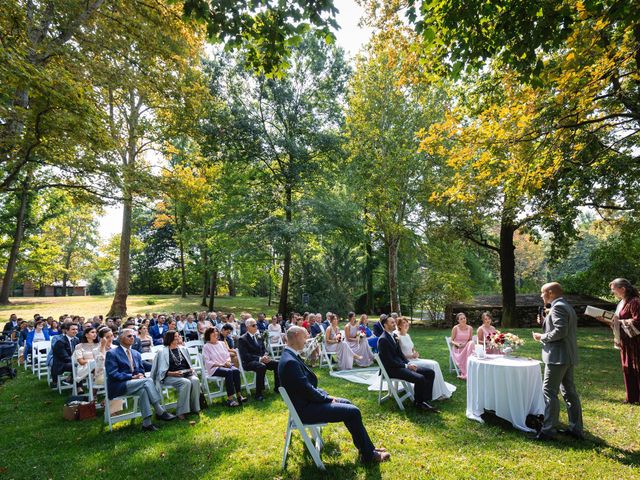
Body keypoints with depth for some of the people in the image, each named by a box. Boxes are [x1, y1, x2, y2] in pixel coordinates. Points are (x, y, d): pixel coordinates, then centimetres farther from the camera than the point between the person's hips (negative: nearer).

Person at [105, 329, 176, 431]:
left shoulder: (136, 354, 18)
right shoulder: (112, 354, -2)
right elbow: (112, 374, -12)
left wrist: (140, 375, -6)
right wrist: (132, 376, -18)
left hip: (133, 383, 6)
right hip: (118, 386, -6)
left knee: (143, 390, -30)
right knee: (148, 381, -28)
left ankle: (146, 423, -27)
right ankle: (160, 412, -26)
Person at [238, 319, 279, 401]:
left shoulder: (258, 337, 14)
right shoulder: (242, 339, -8)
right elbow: (245, 355, -17)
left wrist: (265, 356, -7)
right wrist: (259, 358, -25)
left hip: (261, 360, 7)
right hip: (248, 362, -7)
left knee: (277, 364, -12)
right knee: (262, 367, -36)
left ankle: (277, 387, 3)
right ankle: (258, 394, -30)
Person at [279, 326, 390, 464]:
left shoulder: (291, 356, 6)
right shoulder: (290, 361, -26)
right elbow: (307, 390, -24)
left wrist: (326, 396, 3)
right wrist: (328, 399, -9)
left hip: (308, 401, 10)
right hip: (306, 409, -10)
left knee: (347, 403, 15)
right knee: (353, 412, -9)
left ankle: (366, 448, 22)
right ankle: (368, 455, 9)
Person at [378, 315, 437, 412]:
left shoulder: (394, 336, 12)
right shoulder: (383, 339, -17)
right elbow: (389, 361, -19)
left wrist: (409, 363, 0)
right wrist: (406, 366, -16)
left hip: (400, 364, 10)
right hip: (392, 369, -10)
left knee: (430, 373, -1)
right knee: (420, 378, -27)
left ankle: (425, 401, -2)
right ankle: (418, 402, -2)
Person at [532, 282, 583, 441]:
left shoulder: (558, 307, -14)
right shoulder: (568, 307, 17)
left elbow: (560, 330, -24)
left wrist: (542, 337, -13)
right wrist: (545, 322, 13)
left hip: (557, 356, -11)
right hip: (568, 356, 11)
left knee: (549, 391, -7)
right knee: (569, 391, 15)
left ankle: (548, 430, -4)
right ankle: (576, 428, 22)